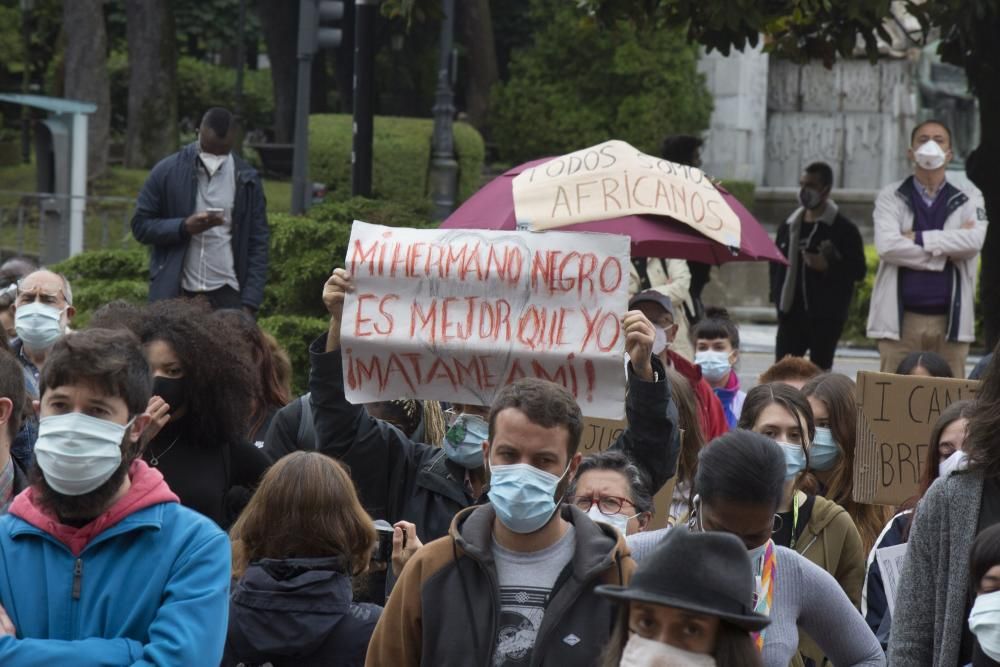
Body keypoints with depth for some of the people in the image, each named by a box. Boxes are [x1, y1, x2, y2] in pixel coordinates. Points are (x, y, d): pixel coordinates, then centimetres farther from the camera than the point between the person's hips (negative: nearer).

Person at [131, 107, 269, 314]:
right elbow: (140, 226, 3)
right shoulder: (167, 171, 0)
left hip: (226, 296, 0)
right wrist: (184, 227, -16)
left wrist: (249, 302, -6)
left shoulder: (246, 180, 3)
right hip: (173, 294, 0)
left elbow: (258, 244, 4)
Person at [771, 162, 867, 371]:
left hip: (826, 317, -4)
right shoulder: (789, 226, 12)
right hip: (791, 314, 4)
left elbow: (859, 271, -6)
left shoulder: (844, 229, -3)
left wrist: (827, 266, -20)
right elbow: (776, 264, 20)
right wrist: (777, 296, 6)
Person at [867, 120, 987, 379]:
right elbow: (887, 246, -10)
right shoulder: (891, 197, 7)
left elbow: (974, 241, -10)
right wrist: (946, 252, -9)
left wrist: (918, 239, -10)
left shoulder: (969, 198, 10)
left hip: (950, 319, 1)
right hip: (902, 319, -1)